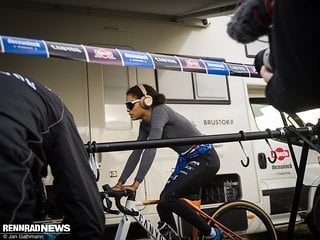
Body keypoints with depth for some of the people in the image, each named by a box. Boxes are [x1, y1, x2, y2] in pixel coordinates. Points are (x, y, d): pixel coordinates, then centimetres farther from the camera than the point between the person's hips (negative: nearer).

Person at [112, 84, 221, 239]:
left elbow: (151, 149, -30)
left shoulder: (160, 112, -20)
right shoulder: (145, 124, 6)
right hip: (187, 160, 9)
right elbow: (136, 153, 6)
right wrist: (120, 183, 2)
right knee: (163, 205, 2)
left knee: (168, 198, -19)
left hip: (204, 159, -9)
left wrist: (136, 183, -34)